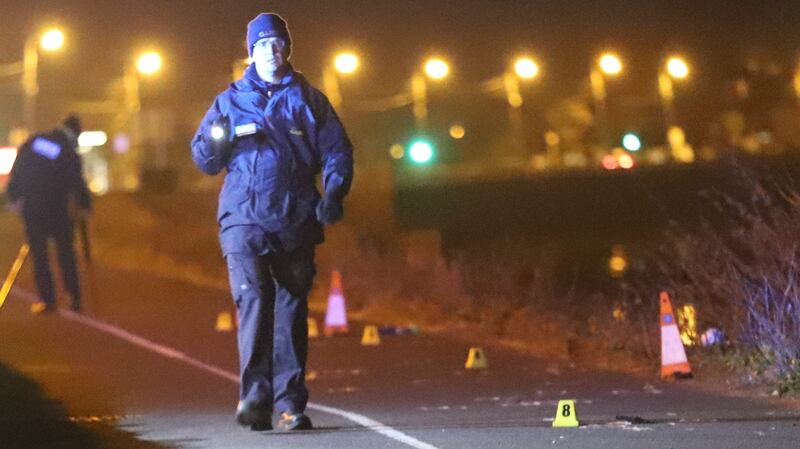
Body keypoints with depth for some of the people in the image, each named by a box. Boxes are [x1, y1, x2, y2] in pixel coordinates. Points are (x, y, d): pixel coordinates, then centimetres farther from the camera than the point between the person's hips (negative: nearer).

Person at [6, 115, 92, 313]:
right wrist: (85, 205, 11)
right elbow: (77, 184, -5)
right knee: (65, 253, 11)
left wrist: (14, 197, 12)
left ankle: (47, 299, 6)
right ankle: (74, 298, 7)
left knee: (39, 255, 9)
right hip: (57, 210, -2)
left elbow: (16, 172, 4)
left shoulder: (33, 142, 1)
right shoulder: (70, 154, -10)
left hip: (31, 209, 2)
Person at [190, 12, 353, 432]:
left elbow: (337, 150, 11)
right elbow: (204, 159, 13)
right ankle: (255, 393, -24)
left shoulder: (307, 99, 14)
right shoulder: (229, 101, 13)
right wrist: (216, 140, -10)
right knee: (252, 298, -17)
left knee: (292, 307, 2)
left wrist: (333, 193, -5)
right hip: (244, 217, -1)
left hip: (295, 220, 1)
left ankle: (289, 403, 5)